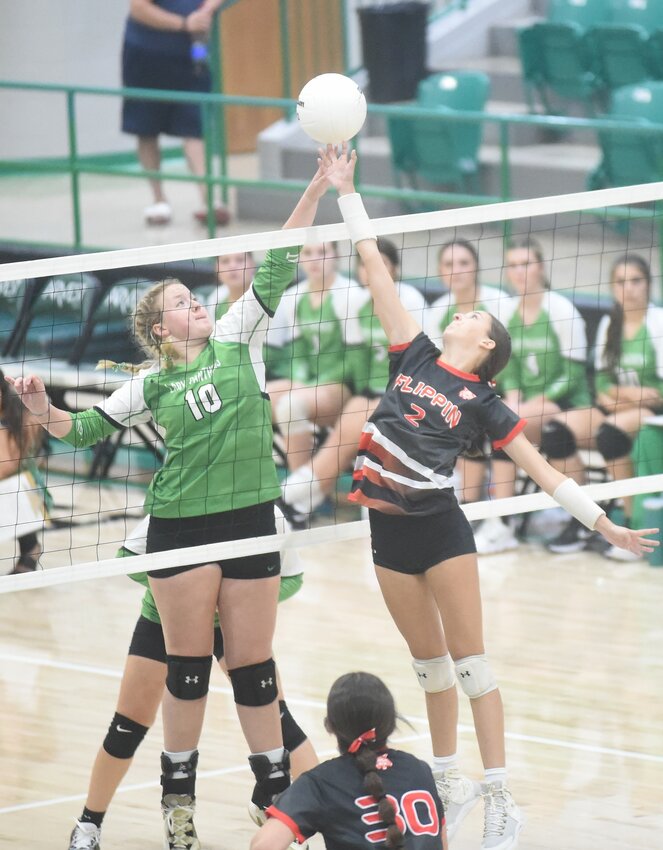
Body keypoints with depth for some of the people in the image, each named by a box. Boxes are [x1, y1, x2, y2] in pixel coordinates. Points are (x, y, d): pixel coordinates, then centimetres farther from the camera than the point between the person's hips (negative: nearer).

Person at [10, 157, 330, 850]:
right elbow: (87, 430, 9)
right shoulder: (151, 384, 3)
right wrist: (44, 412, -12)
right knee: (188, 665, 4)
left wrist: (317, 188, -8)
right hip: (181, 527, -1)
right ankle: (178, 794, 16)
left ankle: (273, 786, 16)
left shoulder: (237, 338, 5)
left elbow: (276, 269, -1)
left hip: (251, 521, 1)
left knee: (253, 665, 6)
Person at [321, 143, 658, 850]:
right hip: (389, 529, 4)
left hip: (440, 527, -4)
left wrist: (604, 523, -4)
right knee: (428, 660, 12)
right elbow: (375, 268, 5)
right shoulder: (414, 357, 7)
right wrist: (346, 193, 3)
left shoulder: (483, 406, -1)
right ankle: (448, 781, 22)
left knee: (469, 661, -3)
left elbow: (542, 471, 1)